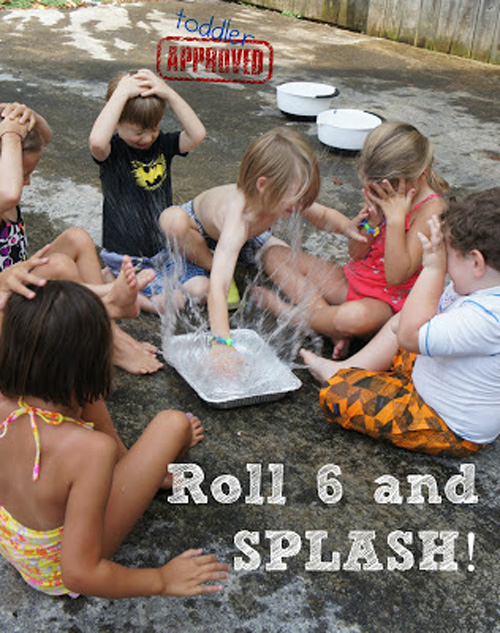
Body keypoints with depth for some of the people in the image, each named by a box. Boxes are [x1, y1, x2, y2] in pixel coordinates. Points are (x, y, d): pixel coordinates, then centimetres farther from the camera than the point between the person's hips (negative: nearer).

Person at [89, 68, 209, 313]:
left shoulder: (163, 144, 1)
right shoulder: (112, 151, -13)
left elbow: (197, 134, -17)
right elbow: (97, 141, -39)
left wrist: (168, 93, -23)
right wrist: (122, 93, -32)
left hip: (164, 247, 6)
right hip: (127, 256, -6)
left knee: (200, 289, -8)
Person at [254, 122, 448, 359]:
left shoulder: (430, 209, -19)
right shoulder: (380, 193, 0)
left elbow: (396, 276, -26)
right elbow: (355, 253, 2)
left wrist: (395, 219, -29)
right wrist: (371, 220, -16)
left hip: (386, 301, -8)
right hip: (353, 280, 8)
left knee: (356, 317, -45)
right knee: (275, 255, 2)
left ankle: (285, 310, -14)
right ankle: (327, 321, -18)